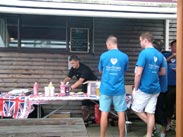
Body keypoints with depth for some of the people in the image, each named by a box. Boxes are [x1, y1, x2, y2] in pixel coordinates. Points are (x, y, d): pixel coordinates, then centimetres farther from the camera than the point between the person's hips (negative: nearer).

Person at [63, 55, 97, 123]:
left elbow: (80, 81, -37)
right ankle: (85, 120, 8)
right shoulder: (73, 69, -3)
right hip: (85, 87, 7)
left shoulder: (84, 69, -27)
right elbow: (68, 77, -3)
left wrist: (70, 87, -45)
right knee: (84, 104, 3)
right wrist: (64, 82, -26)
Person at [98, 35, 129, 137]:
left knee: (104, 113, 6)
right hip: (119, 89, 0)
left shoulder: (103, 56, -3)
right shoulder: (124, 57, -2)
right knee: (121, 113, 7)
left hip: (106, 89, 0)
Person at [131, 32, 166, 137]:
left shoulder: (144, 53, -15)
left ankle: (154, 127, 13)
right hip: (156, 89, 7)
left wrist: (135, 88, -7)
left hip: (144, 88, -6)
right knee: (150, 113, 10)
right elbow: (163, 72, 16)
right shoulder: (160, 55, 7)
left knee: (136, 109, 12)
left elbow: (138, 74, -18)